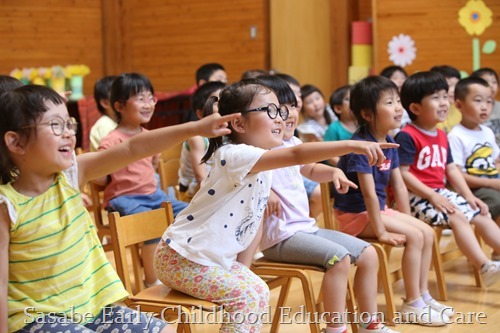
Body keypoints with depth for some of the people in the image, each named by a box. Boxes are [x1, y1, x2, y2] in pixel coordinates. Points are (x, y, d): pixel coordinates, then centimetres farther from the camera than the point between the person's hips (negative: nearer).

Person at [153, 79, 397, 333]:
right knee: (246, 296, -15)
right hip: (181, 258, -9)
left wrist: (242, 271, 6)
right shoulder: (235, 155, -25)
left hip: (215, 260, 9)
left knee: (258, 291, 6)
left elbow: (255, 221, 10)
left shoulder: (262, 168, 5)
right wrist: (351, 145, -44)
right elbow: (296, 155, -39)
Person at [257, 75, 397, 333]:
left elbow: (311, 169, 32)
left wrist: (334, 172, 13)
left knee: (368, 254, 7)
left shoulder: (294, 143, 13)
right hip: (279, 237, -10)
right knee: (339, 257, -28)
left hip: (306, 228, 10)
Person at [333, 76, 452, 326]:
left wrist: (407, 219, 5)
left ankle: (422, 296, 13)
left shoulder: (389, 143, 4)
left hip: (378, 210, 9)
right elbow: (369, 193, -25)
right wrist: (381, 232, -22)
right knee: (414, 237, -17)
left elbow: (399, 186, 9)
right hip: (355, 214, -9)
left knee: (427, 233, 3)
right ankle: (412, 306, -8)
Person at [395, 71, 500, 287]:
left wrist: (469, 196, 5)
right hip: (416, 196, -9)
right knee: (457, 217, -27)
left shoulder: (441, 136, 14)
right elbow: (402, 174, -20)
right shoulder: (407, 137, -15)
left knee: (481, 216, 4)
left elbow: (451, 169, 16)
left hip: (440, 193, 10)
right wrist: (432, 197, -23)